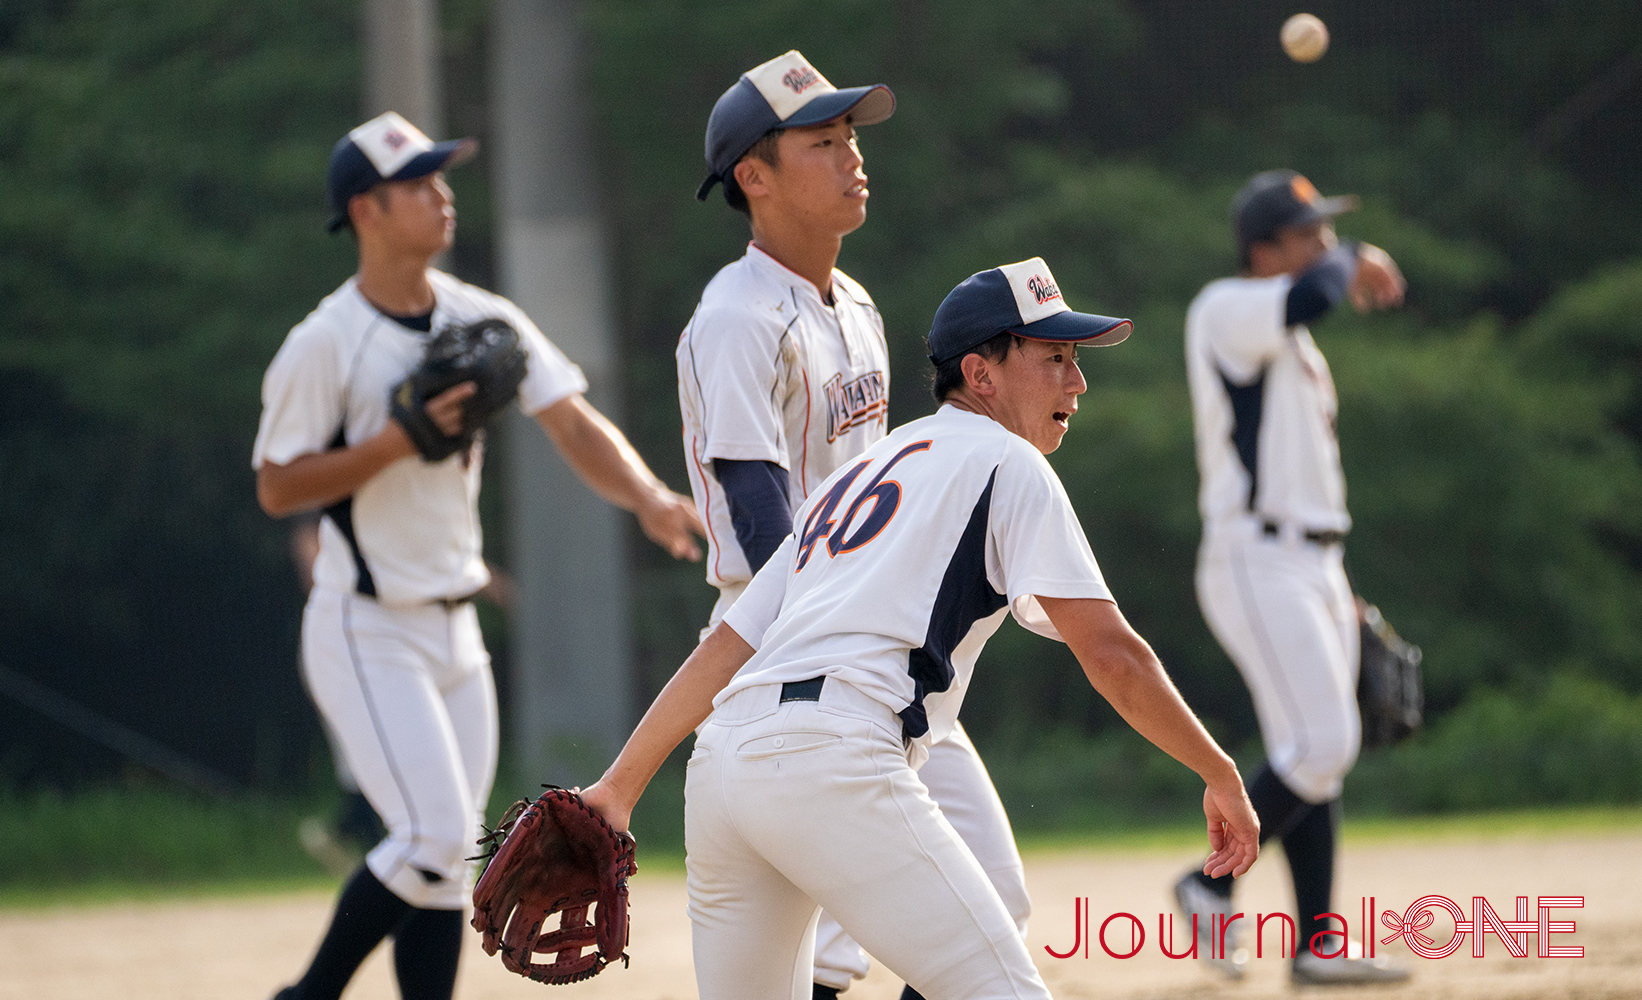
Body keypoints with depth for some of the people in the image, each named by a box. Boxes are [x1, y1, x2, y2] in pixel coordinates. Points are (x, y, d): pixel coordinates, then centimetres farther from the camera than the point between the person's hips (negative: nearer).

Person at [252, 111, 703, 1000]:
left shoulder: (483, 321, 5)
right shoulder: (324, 345, -13)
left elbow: (573, 425, -4)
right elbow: (277, 488, -12)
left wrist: (647, 498, -22)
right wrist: (401, 438, -23)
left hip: (454, 628, 7)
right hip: (366, 634, -7)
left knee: (445, 855, 7)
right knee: (435, 838, -15)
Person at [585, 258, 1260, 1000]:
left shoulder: (853, 476, 30)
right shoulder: (1003, 461, 8)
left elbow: (725, 646, 25)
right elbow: (1112, 656, 0)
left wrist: (620, 785, 21)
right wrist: (1220, 774, 8)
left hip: (719, 766, 8)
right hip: (830, 762, -8)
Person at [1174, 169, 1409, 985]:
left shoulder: (1290, 339, 19)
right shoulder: (1225, 310, -10)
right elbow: (1310, 297, -32)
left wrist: (1336, 587, 22)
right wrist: (1351, 261, -10)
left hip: (1313, 567, 10)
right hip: (1256, 564, -10)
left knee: (1319, 754, 7)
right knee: (1321, 746, -17)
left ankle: (1317, 946, 9)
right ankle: (1214, 882, -4)